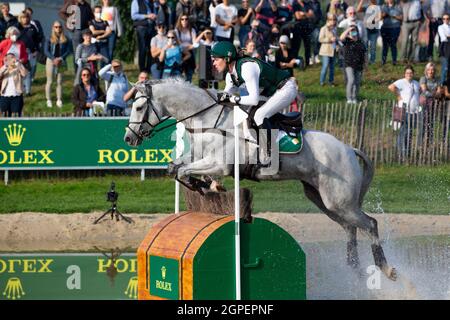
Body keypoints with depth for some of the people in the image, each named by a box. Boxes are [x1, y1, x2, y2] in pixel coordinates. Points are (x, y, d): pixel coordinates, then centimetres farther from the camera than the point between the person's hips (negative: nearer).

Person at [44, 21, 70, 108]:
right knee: (50, 81, 1)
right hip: (51, 61, -2)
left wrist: (60, 58, -13)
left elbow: (67, 51, 3)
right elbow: (46, 51, -4)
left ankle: (59, 100, 10)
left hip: (61, 61, 2)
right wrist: (53, 59, -17)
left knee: (59, 82, 4)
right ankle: (49, 100, 7)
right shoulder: (49, 39, -1)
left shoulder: (65, 39, 4)